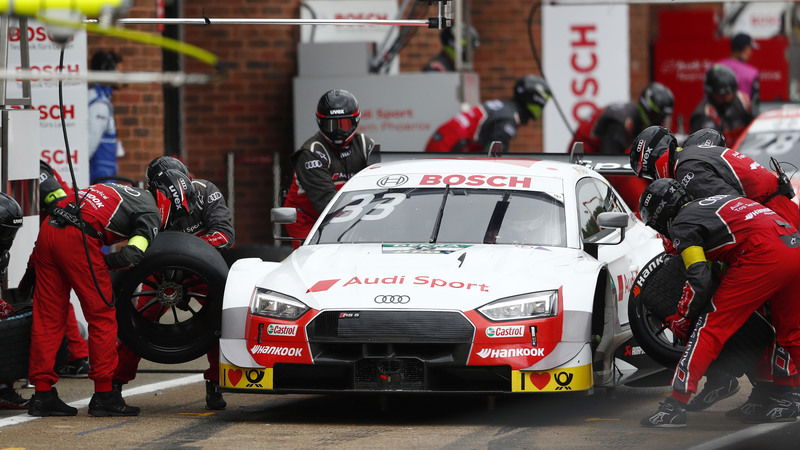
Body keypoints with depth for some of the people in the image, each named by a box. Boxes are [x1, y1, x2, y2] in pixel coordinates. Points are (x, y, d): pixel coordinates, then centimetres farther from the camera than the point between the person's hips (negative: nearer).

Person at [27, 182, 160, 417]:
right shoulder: (150, 214, 11)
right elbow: (132, 256, -6)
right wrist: (102, 263, 11)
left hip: (48, 229, 7)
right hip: (78, 238, -7)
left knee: (47, 317, 11)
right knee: (102, 316, 6)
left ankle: (42, 395, 12)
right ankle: (104, 395, 9)